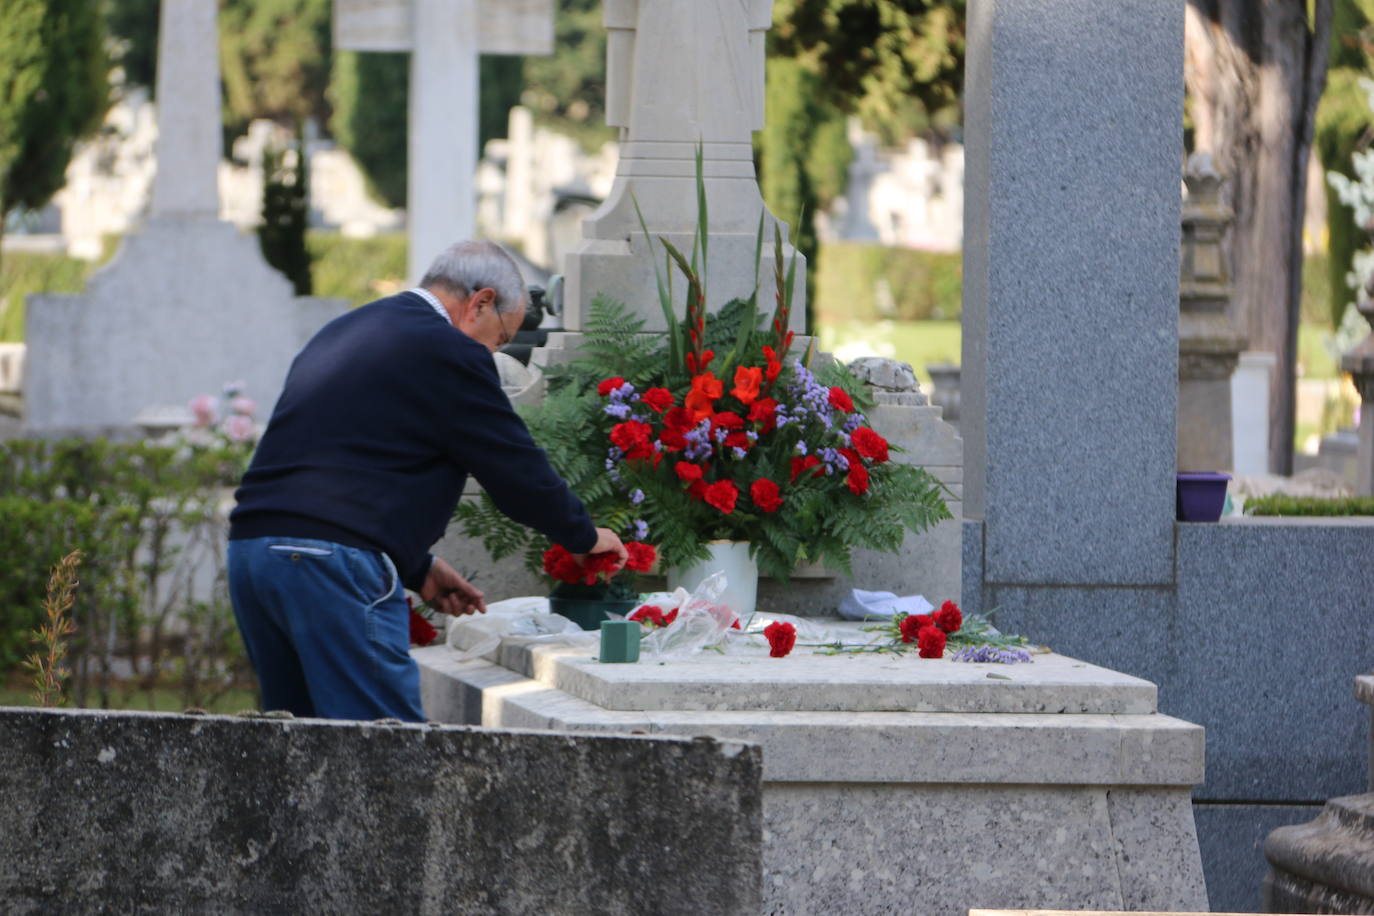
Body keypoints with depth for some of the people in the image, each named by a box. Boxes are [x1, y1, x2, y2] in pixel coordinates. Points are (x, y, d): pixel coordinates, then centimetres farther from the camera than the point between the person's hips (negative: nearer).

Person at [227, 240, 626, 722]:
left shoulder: (337, 335, 24)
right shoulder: (447, 352, -3)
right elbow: (519, 473, 1)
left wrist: (418, 568, 27)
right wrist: (586, 537, 19)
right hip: (334, 569, -9)